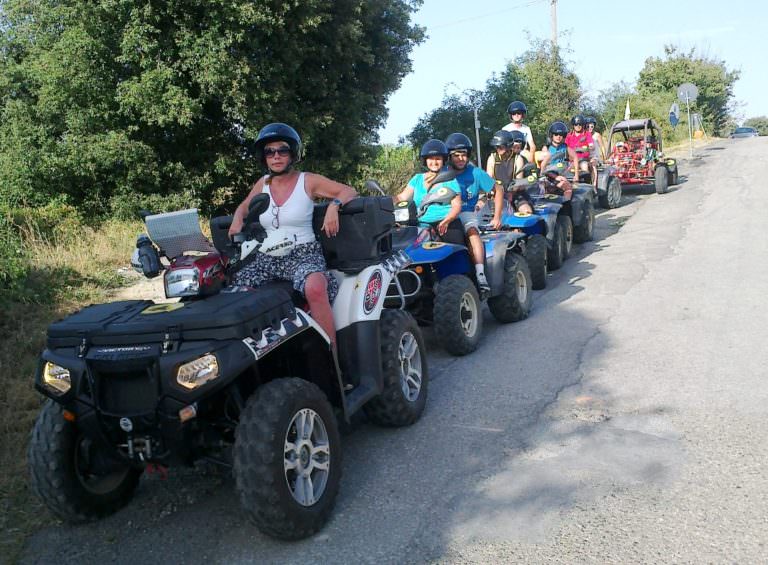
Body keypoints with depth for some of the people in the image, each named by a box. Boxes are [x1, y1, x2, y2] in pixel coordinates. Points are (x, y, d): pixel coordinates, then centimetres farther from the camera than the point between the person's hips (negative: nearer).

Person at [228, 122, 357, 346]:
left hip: (303, 254, -5)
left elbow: (348, 191, 2)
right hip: (266, 258, 5)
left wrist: (333, 205, -19)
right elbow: (243, 207, 31)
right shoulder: (262, 184, 15)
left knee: (315, 289, -38)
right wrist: (237, 221, 8)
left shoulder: (308, 181, 2)